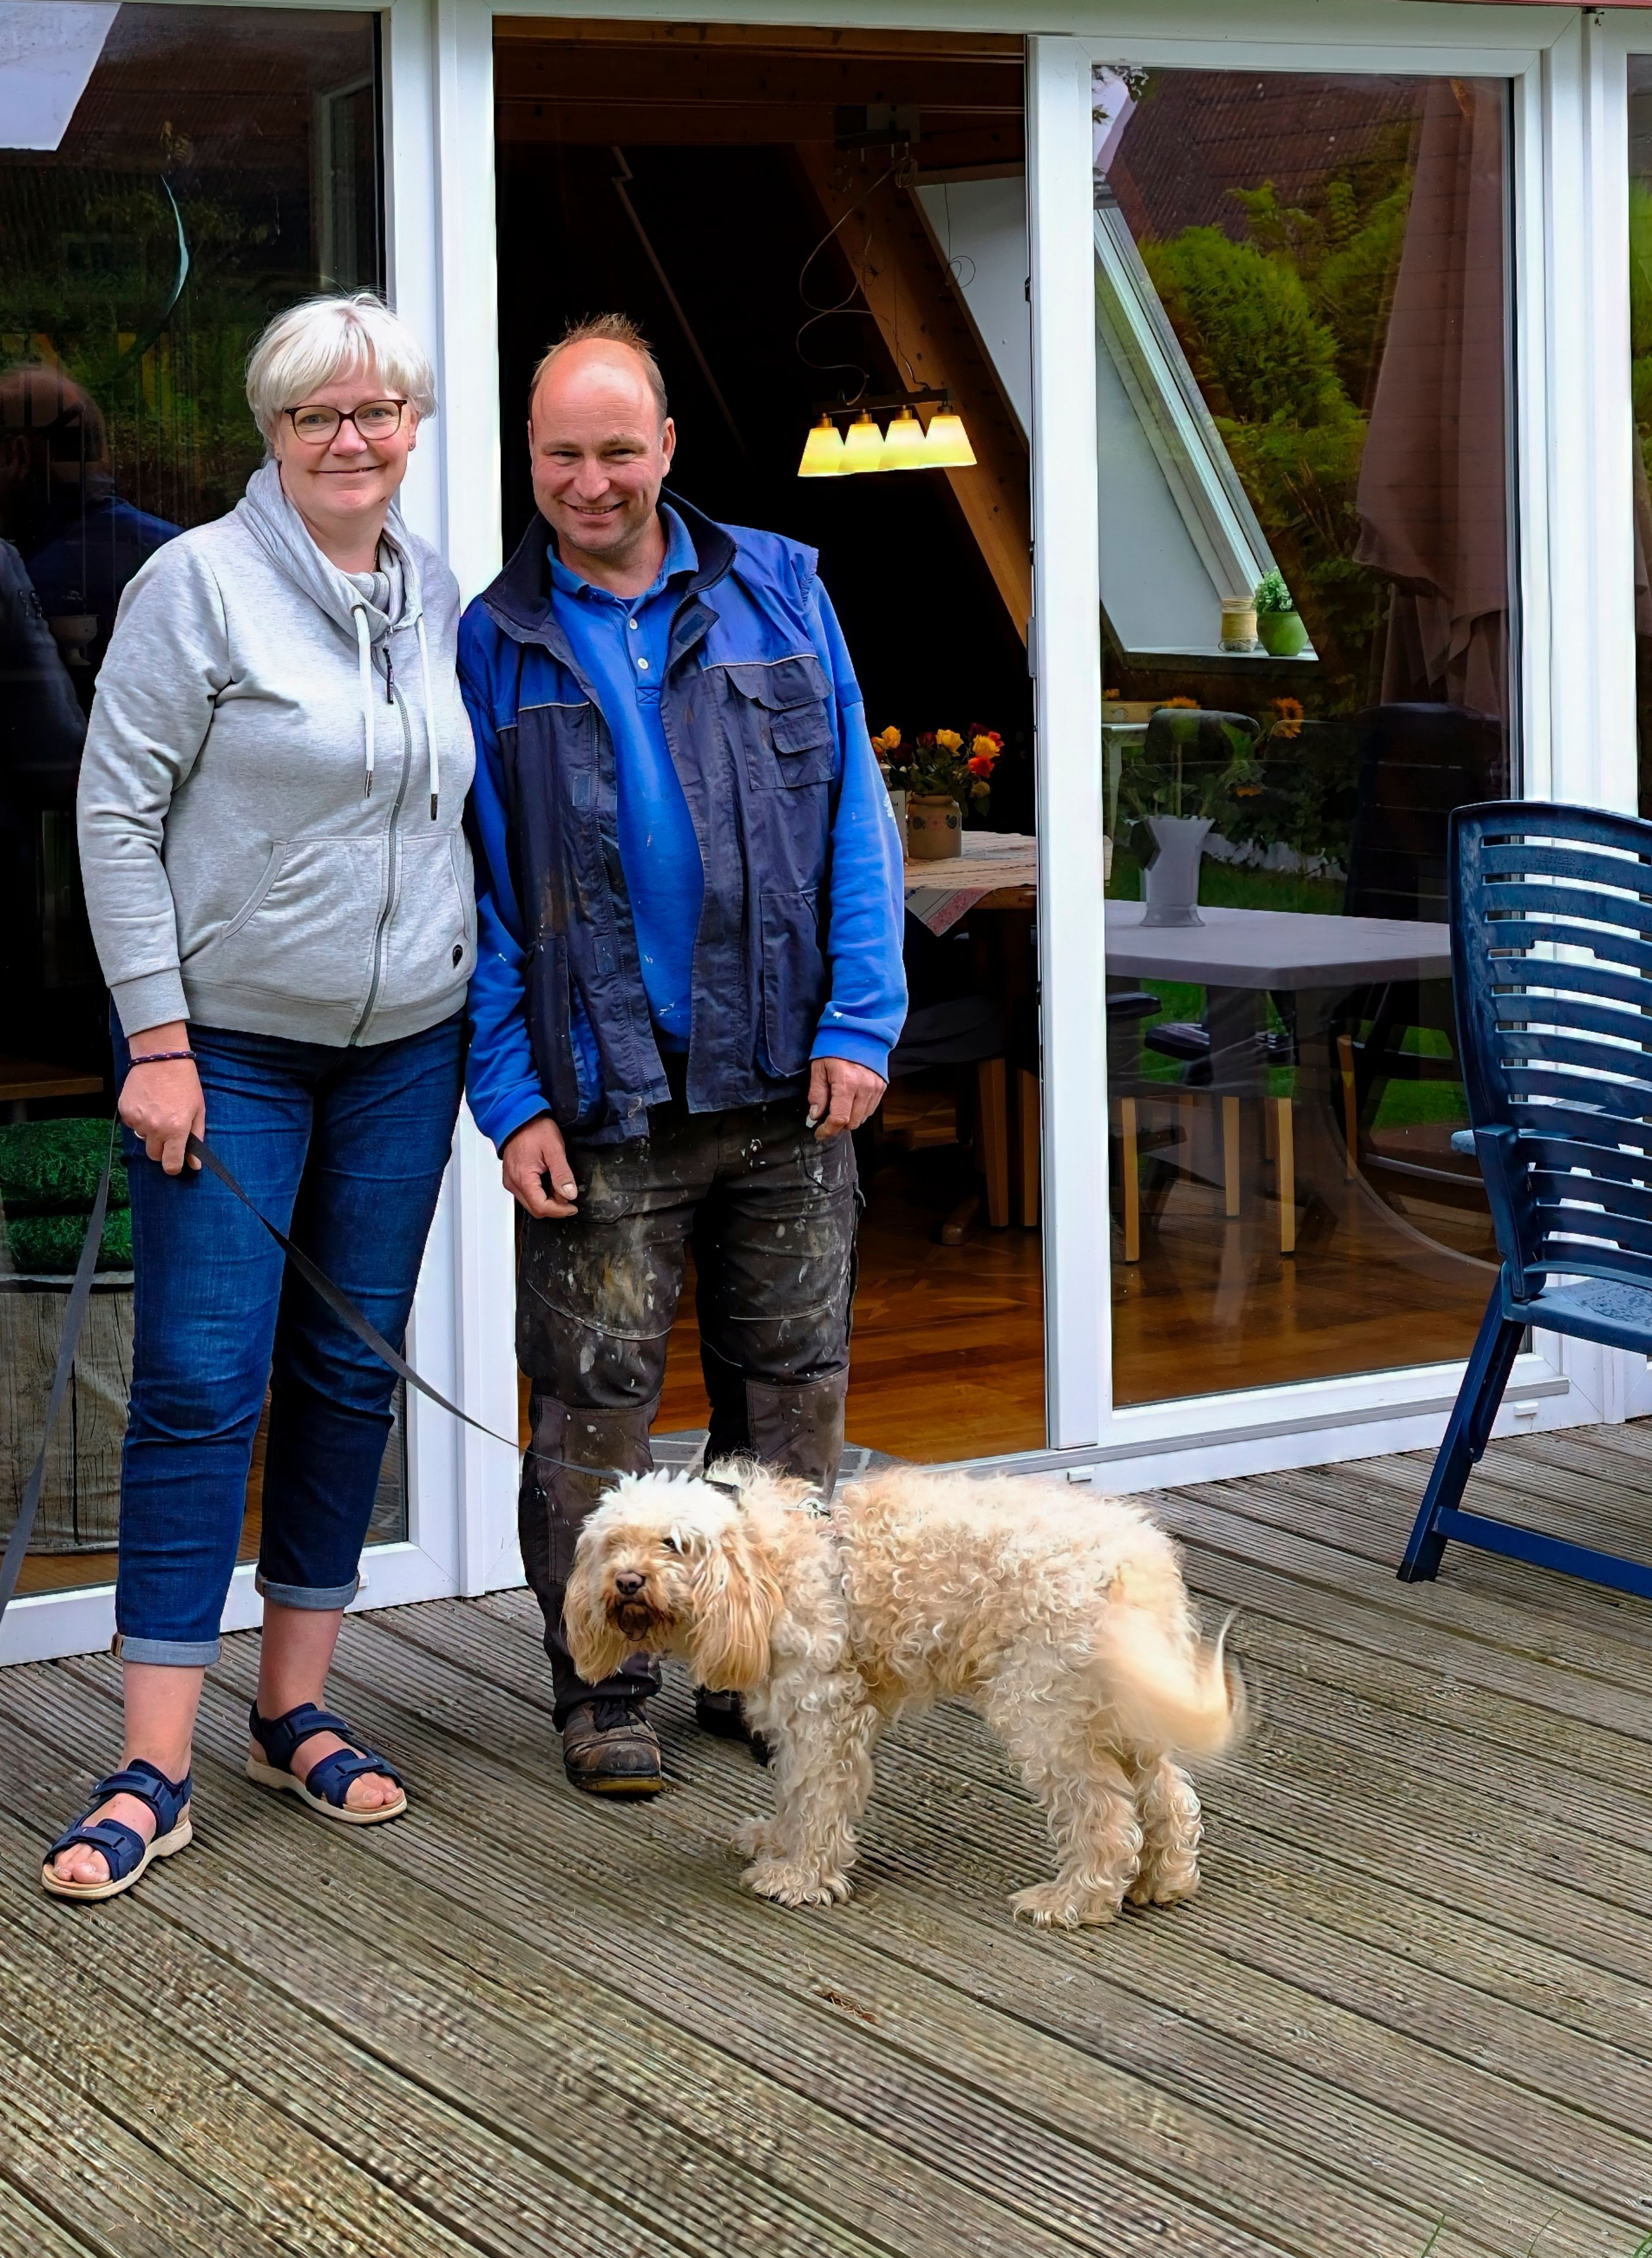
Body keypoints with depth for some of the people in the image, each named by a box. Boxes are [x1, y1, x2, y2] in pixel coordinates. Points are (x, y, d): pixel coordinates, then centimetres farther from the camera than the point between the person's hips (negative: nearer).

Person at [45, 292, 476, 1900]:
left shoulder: (436, 594, 8)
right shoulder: (199, 581, -9)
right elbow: (118, 816, -9)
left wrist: (490, 1007, 13)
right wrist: (158, 1041, -13)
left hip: (403, 1044, 5)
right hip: (227, 1045, -5)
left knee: (350, 1375, 9)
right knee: (199, 1383, -6)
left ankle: (296, 1712, 21)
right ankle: (153, 1770, -2)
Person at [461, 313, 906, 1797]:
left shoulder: (778, 590, 6)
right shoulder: (493, 646, 2)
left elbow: (856, 815, 5)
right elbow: (473, 891, 2)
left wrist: (859, 1022, -4)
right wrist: (512, 1100, -7)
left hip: (789, 1084, 2)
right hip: (604, 1103, -2)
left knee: (792, 1389, 10)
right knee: (596, 1399, 2)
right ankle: (604, 1691, 15)